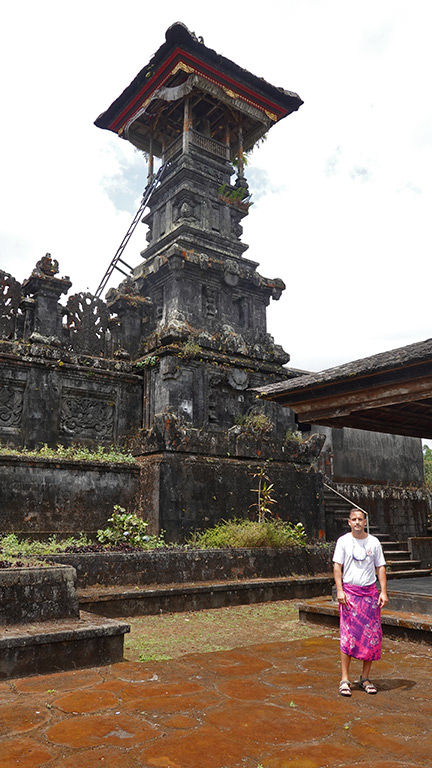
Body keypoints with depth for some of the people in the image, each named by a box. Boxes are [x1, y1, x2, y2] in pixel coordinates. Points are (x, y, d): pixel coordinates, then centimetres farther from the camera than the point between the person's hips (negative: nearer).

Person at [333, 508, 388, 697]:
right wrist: (339, 590, -11)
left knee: (372, 635, 4)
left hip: (370, 592, 3)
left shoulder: (374, 542, 6)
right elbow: (337, 566, -2)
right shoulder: (343, 541, 1)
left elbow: (380, 567, 8)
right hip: (349, 592, -2)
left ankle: (365, 678, 17)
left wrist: (383, 592, 0)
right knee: (348, 635, -5)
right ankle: (345, 679, 2)